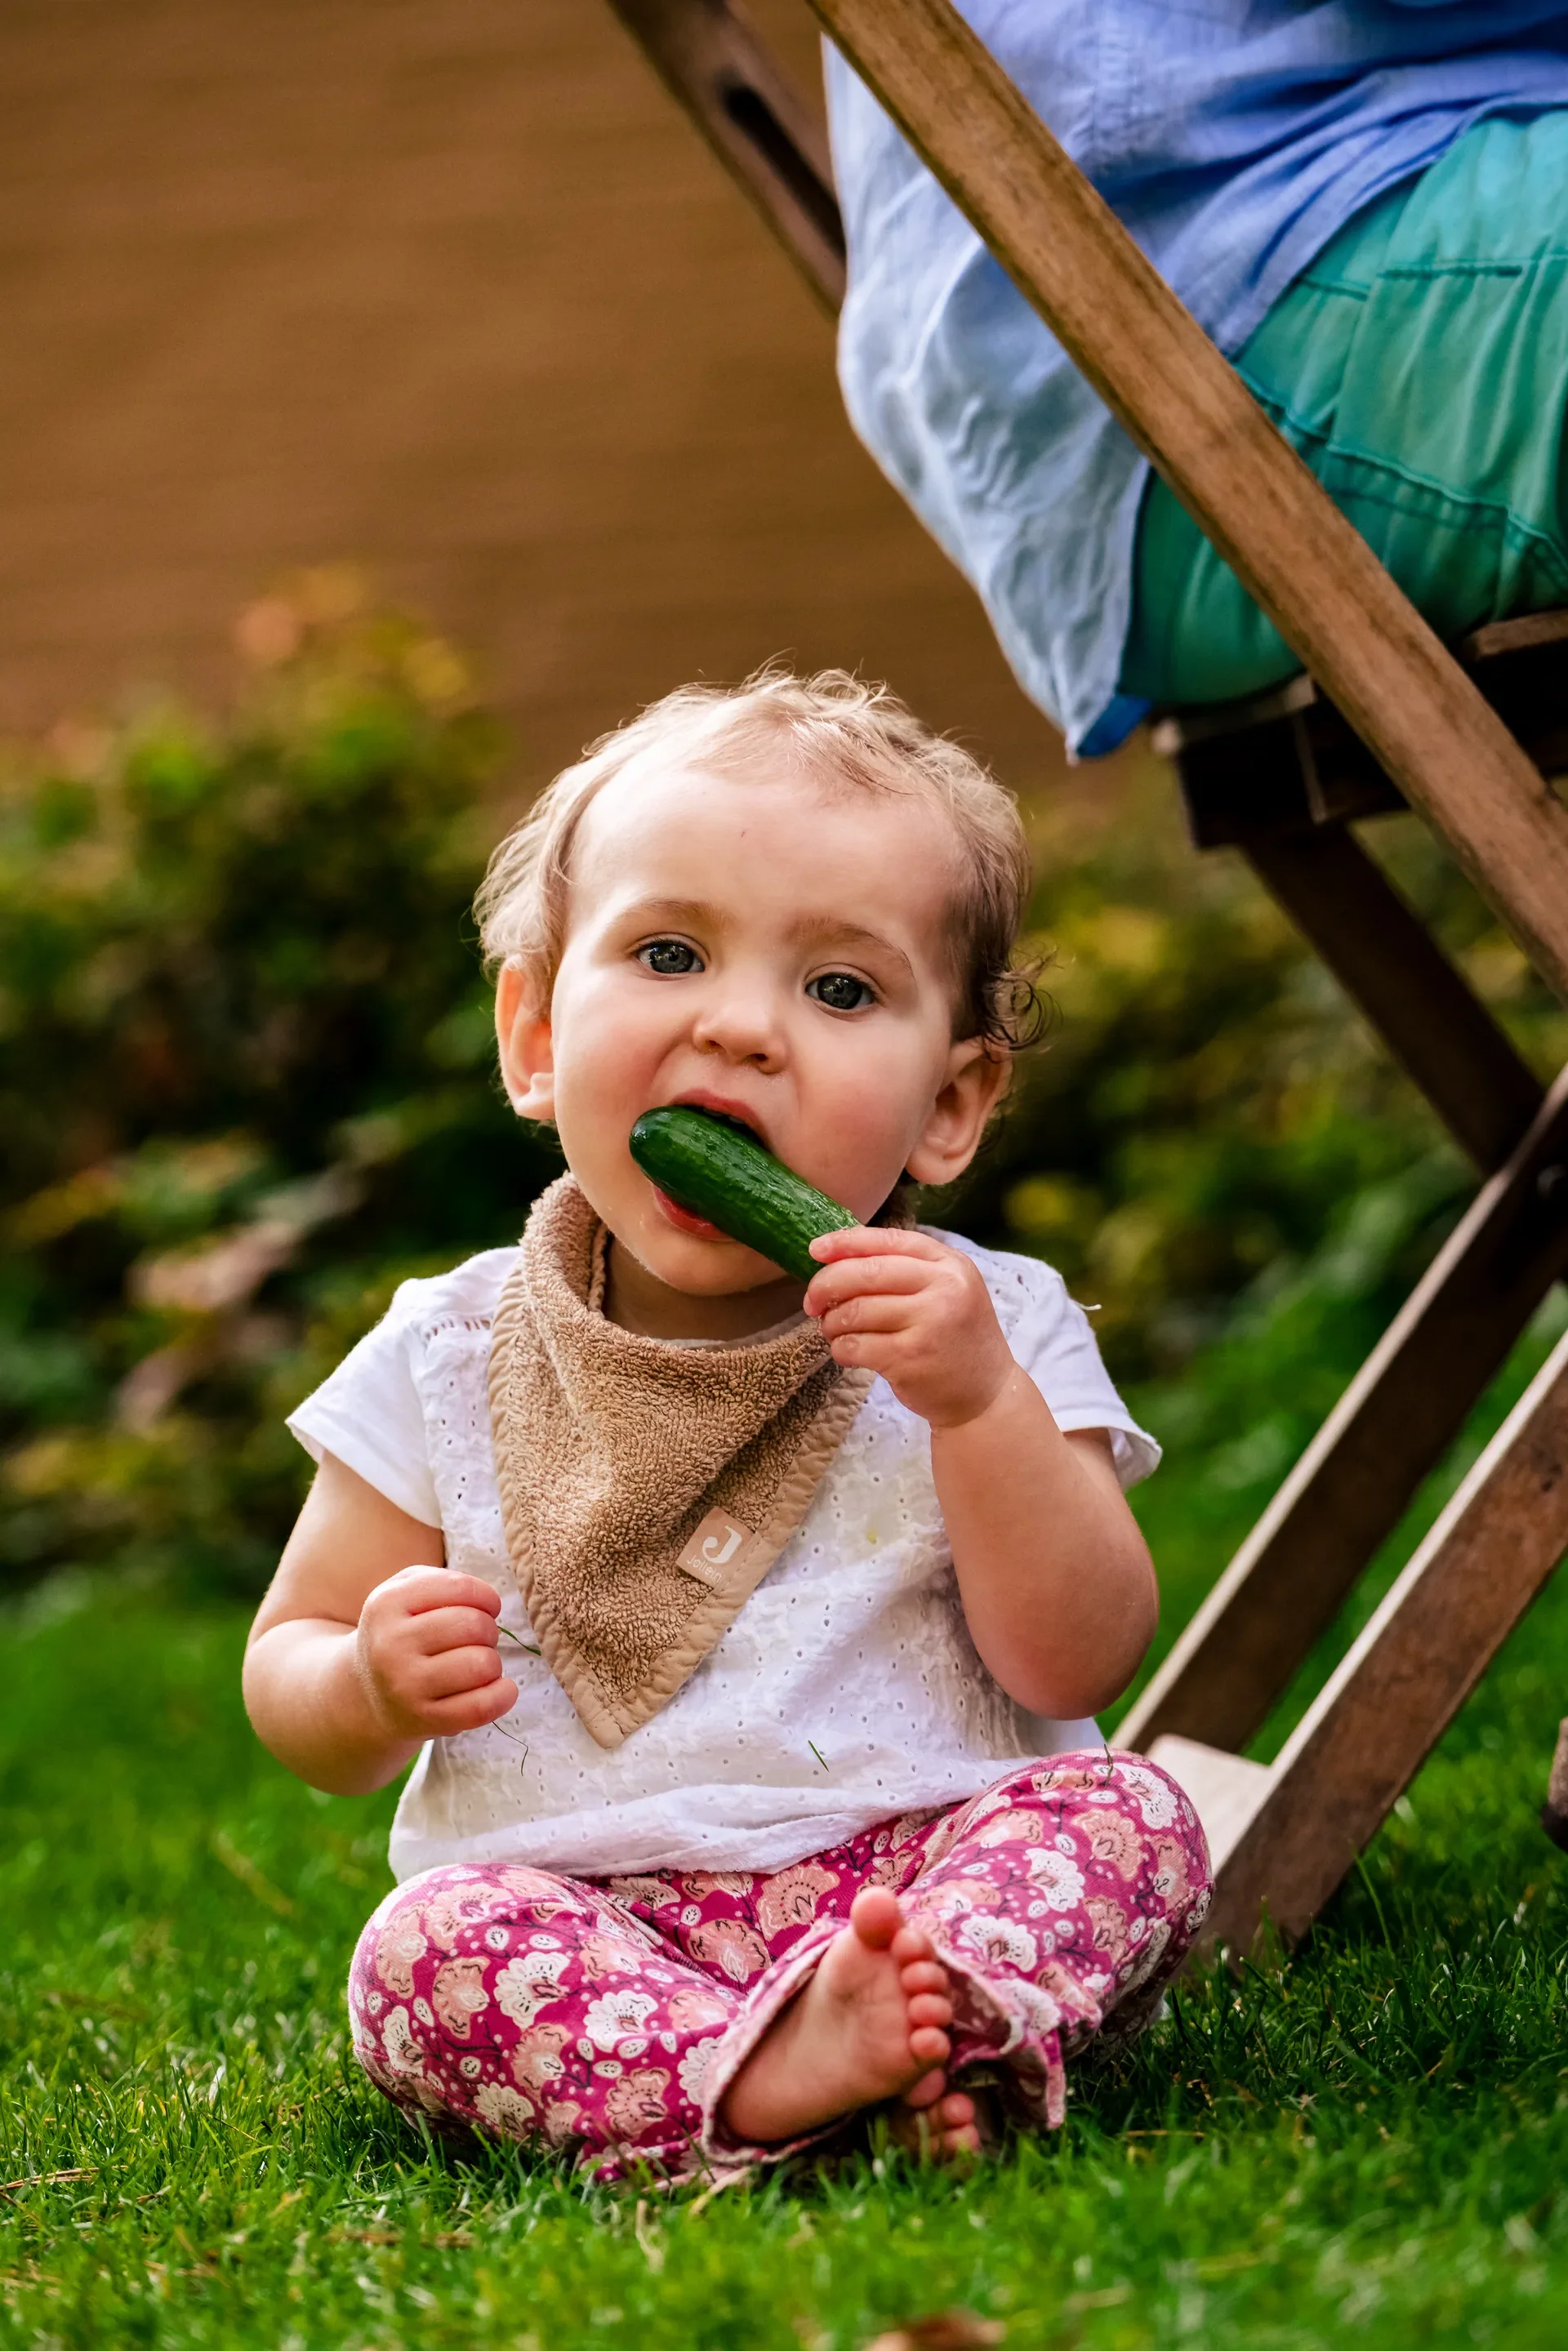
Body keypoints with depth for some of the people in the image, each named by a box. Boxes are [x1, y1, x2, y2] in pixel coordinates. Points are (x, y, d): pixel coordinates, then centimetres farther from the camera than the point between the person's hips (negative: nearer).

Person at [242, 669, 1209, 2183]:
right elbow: (285, 1675, 9)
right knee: (429, 1950, -28)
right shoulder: (447, 1364, 4)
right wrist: (375, 1684, -15)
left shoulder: (991, 1331, 3)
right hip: (588, 1912, 0)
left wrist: (982, 1405, -18)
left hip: (914, 1861, 0)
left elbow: (1076, 1667, -5)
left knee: (1125, 1818, -25)